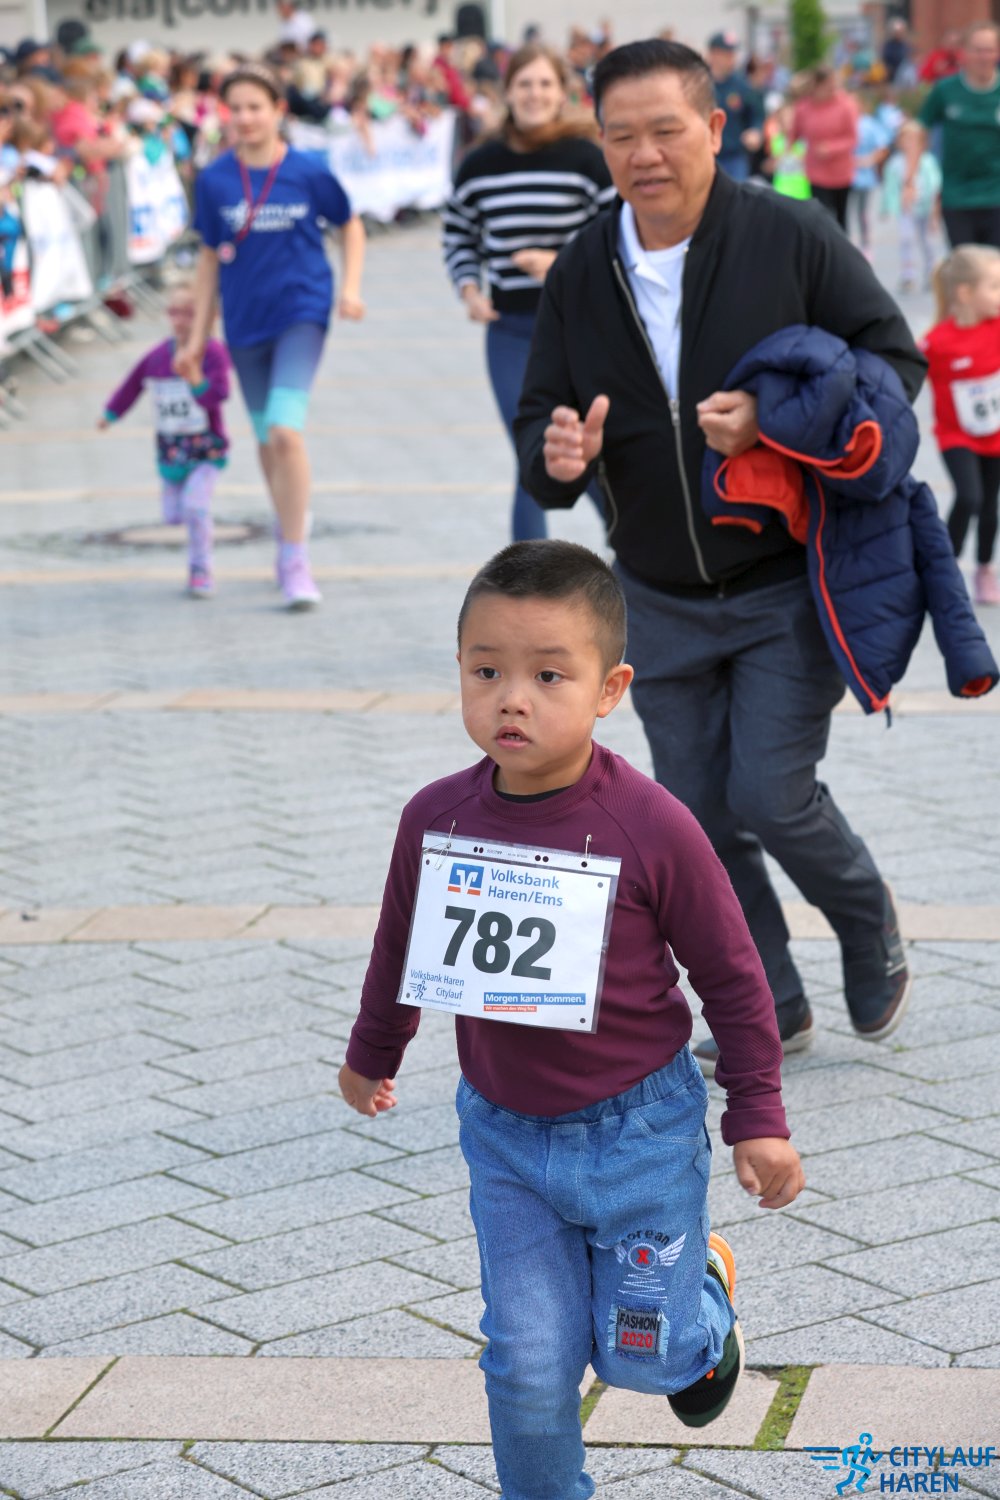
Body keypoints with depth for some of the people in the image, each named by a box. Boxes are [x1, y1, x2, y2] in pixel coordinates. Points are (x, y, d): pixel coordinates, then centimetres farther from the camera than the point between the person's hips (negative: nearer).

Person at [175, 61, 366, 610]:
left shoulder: (309, 173, -7)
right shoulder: (214, 180, -1)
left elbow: (350, 225, 10)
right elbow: (210, 258, 8)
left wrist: (351, 287, -3)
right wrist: (196, 338, 9)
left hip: (300, 312, -3)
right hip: (245, 322, 3)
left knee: (285, 430, -20)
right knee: (267, 441, 13)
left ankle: (294, 562, -13)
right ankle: (292, 521, 39)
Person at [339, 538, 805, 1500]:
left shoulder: (650, 826, -20)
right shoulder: (435, 818, -10)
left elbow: (730, 975, -9)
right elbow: (401, 946, 10)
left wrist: (758, 1117, -5)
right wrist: (371, 1054, 24)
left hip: (638, 1129, -2)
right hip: (504, 1131, 2)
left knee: (640, 1350, 9)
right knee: (529, 1365, 2)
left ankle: (706, 1289, 42)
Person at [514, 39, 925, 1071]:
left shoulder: (791, 237, -11)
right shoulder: (580, 275, 1)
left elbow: (894, 360, -7)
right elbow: (539, 421, 6)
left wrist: (777, 419, -24)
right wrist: (556, 460, -20)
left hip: (788, 586, -4)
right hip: (660, 601, 4)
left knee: (770, 795, -10)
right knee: (702, 823, 7)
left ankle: (869, 925, 22)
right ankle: (767, 1011, 25)